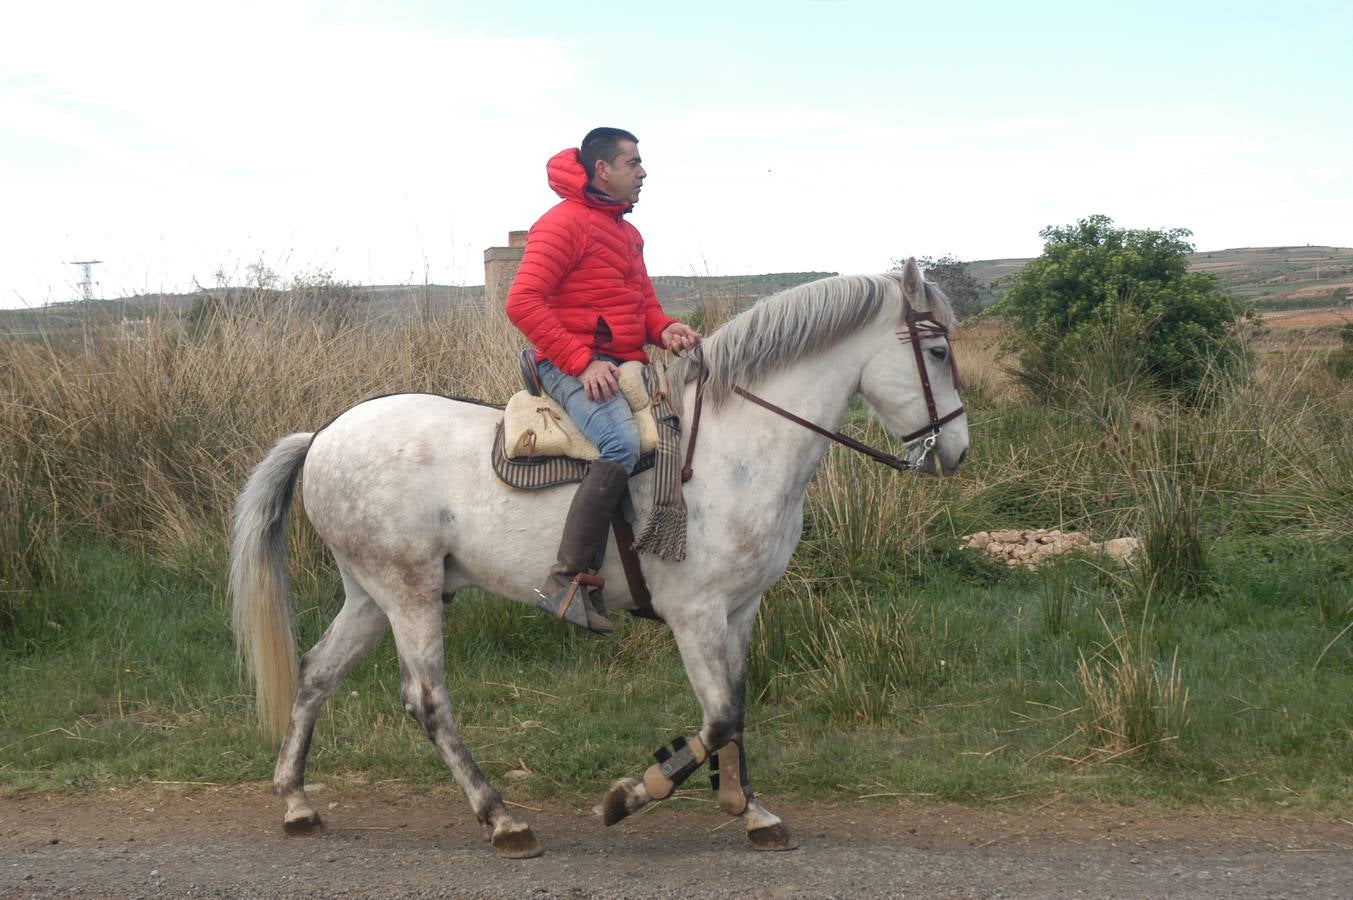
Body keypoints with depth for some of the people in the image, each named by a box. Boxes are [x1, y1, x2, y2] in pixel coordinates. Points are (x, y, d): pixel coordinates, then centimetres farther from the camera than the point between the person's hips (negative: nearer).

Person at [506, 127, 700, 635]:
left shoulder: (627, 234, 22)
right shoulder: (565, 223, -7)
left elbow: (644, 305, 27)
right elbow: (523, 301, -16)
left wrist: (665, 329, 1)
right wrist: (582, 360, -22)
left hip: (627, 365, 10)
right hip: (571, 366, -10)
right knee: (623, 443, -35)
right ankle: (568, 580, -36)